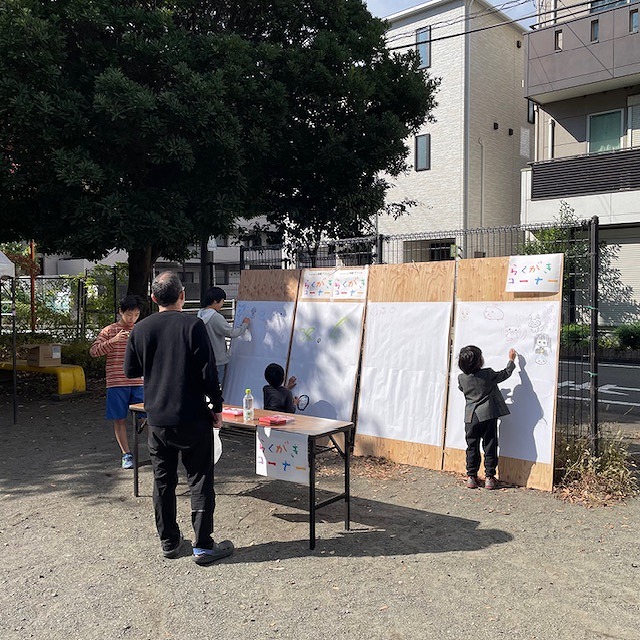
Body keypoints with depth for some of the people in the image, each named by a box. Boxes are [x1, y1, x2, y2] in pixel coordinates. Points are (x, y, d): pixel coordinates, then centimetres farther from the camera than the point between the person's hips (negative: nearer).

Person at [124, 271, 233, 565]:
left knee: (163, 481, 14)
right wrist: (217, 408, -2)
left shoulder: (140, 329, 0)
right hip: (193, 419, -4)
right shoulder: (193, 325, -12)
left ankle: (169, 541, 24)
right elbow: (208, 372, -13)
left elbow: (130, 370, 10)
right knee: (200, 480, 5)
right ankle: (203, 545, 9)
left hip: (157, 419, 4)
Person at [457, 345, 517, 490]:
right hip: (488, 416, -2)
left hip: (470, 418, 2)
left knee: (472, 447, 11)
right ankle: (489, 477, 11)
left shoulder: (461, 378, -3)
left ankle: (471, 477, 15)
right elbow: (505, 374, 6)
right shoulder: (488, 374, -10)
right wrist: (511, 360, 20)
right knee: (489, 447, 7)